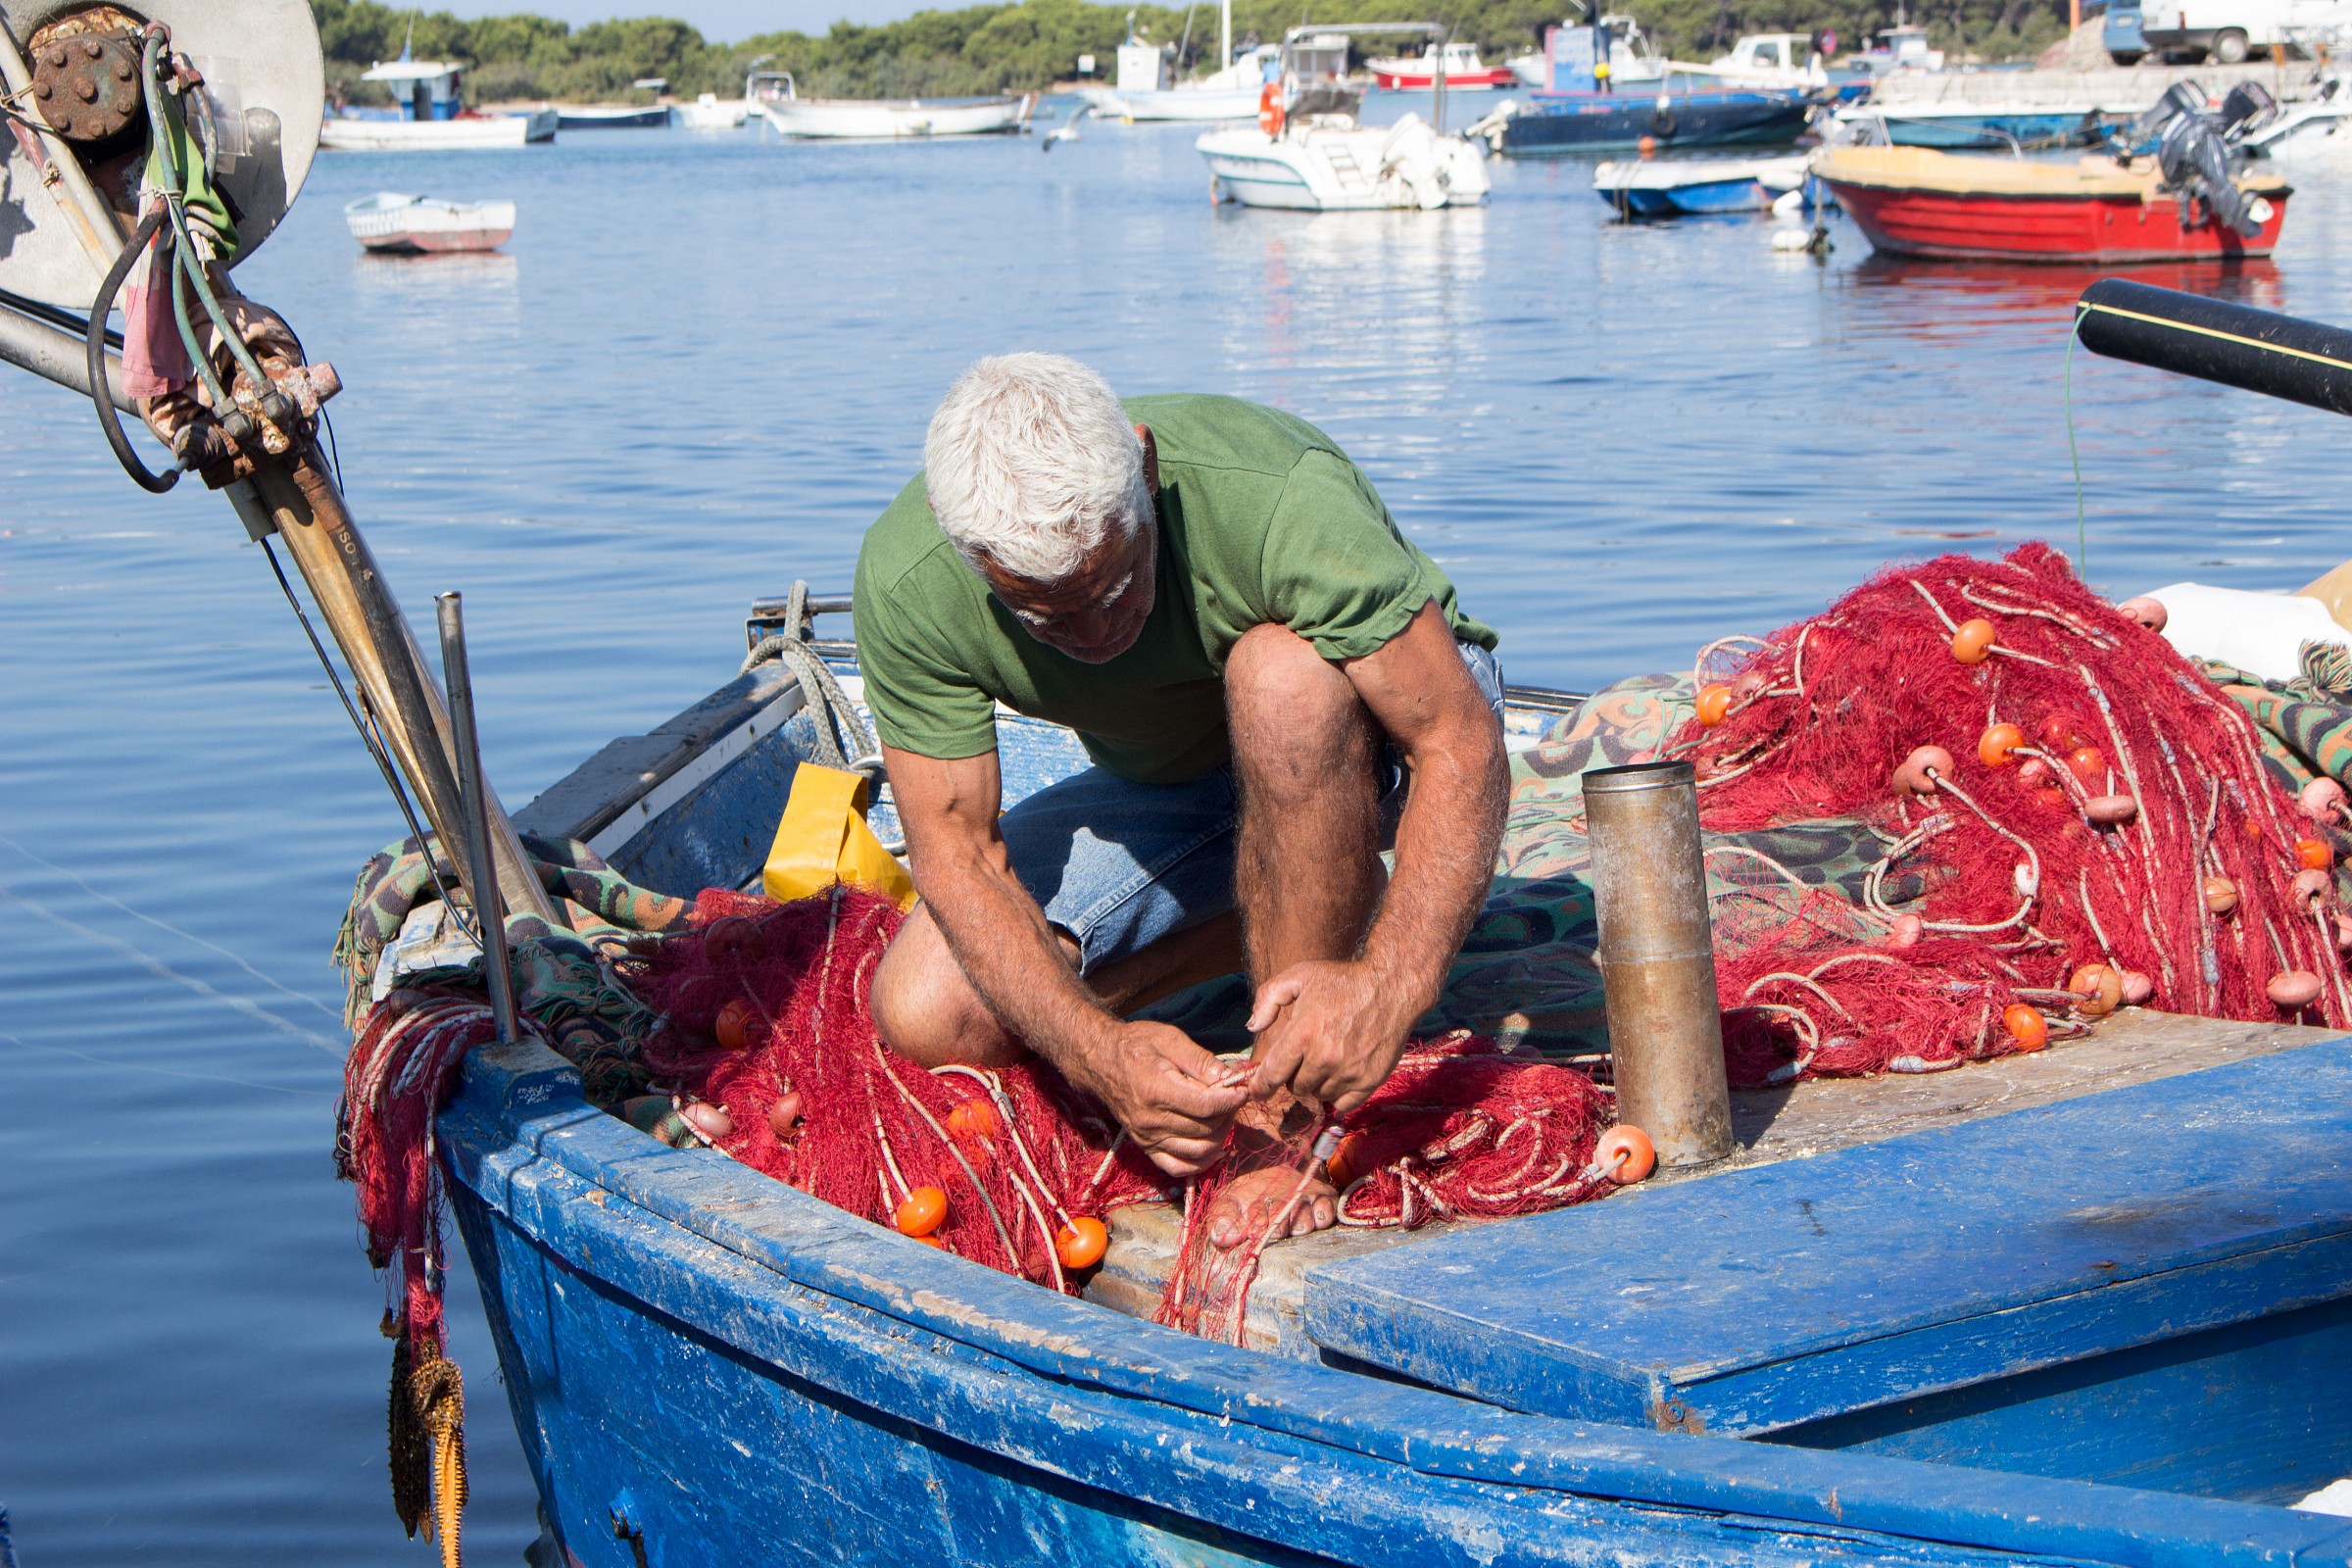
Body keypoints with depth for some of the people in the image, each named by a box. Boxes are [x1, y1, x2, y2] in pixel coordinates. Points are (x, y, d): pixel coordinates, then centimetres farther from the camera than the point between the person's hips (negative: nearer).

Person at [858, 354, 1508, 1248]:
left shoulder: (1278, 495, -38)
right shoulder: (907, 583, -28)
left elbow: (1462, 745, -35)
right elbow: (954, 849, -23)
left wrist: (1390, 985, -51)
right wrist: (1097, 1050, -40)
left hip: (1369, 732, -4)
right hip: (1163, 788, 4)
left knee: (1282, 671, -39)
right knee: (923, 1016, -14)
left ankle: (1292, 1110, -28)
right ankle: (1309, 906, 1)